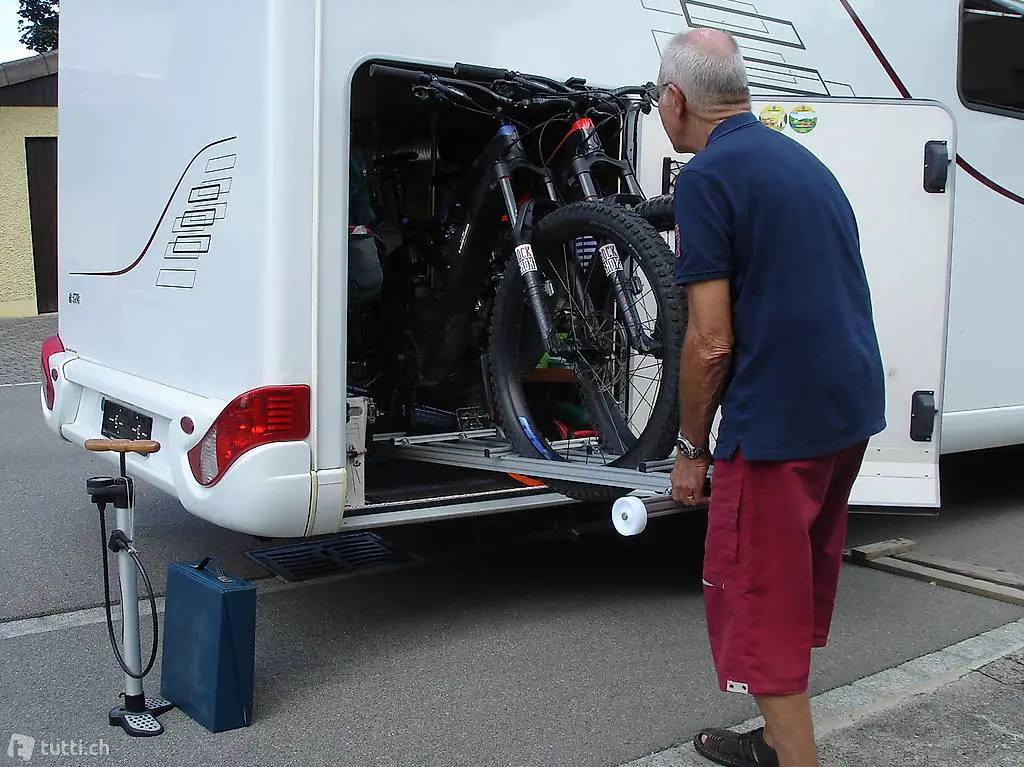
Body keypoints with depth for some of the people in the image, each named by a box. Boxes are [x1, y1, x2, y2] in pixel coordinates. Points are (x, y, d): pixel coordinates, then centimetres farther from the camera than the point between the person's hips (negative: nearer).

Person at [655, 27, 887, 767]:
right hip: (852, 407, 9)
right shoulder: (803, 160, 14)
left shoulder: (708, 176, -13)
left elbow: (712, 339, -16)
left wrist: (691, 445, -5)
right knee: (800, 590, 20)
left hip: (776, 422, -9)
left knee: (758, 602, 4)